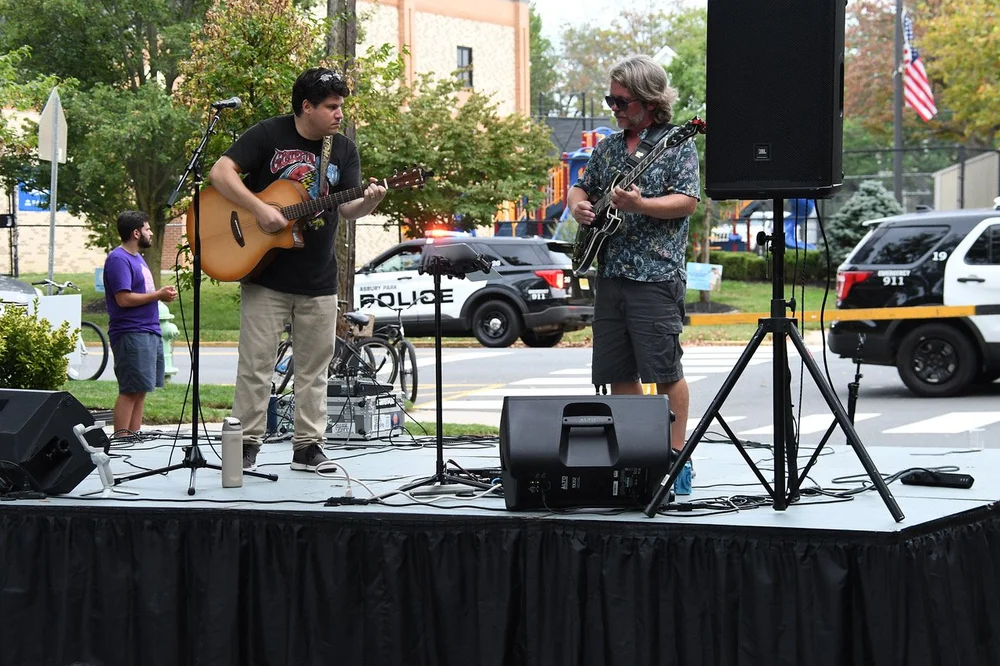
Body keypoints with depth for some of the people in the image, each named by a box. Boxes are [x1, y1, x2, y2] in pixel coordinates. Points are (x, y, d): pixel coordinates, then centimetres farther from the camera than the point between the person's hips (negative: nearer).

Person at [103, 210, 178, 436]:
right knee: (131, 391, -12)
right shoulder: (118, 259, -11)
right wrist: (158, 295, -13)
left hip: (149, 331, 10)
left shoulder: (136, 257, 21)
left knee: (141, 390, 10)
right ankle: (120, 440, -11)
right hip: (131, 333, -10)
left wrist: (161, 293, 9)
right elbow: (124, 299, -20)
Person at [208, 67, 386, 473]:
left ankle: (308, 447, 14)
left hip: (319, 282, 4)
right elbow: (220, 173, -12)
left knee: (313, 367, 7)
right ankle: (246, 445, 6)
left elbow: (348, 209, 1)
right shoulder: (269, 135, -5)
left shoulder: (344, 150, 7)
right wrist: (260, 209, -22)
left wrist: (369, 202, -22)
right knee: (255, 364, -2)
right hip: (266, 276, -4)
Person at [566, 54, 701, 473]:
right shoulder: (608, 148, 17)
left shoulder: (677, 144, -2)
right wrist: (578, 204, 2)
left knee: (664, 370, -8)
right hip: (611, 275, 7)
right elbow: (581, 188, 26)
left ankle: (675, 455, -2)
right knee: (617, 373, 7)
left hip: (656, 276, -7)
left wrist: (639, 206, -25)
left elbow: (687, 202, -11)